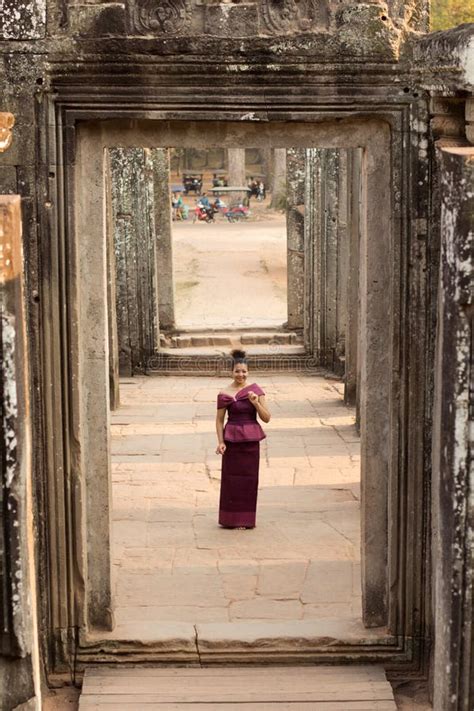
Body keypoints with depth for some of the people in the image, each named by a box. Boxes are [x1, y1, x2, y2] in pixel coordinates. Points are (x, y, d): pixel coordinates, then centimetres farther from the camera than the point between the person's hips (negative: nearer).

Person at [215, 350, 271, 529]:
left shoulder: (256, 390, 2)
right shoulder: (224, 394, -2)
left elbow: (266, 418, 1)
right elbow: (219, 420, 1)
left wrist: (256, 402, -13)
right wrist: (220, 442, -8)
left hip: (251, 440, 2)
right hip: (232, 440, -2)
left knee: (249, 479, 6)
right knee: (231, 479, 0)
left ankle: (246, 519, 17)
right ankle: (231, 519, 10)